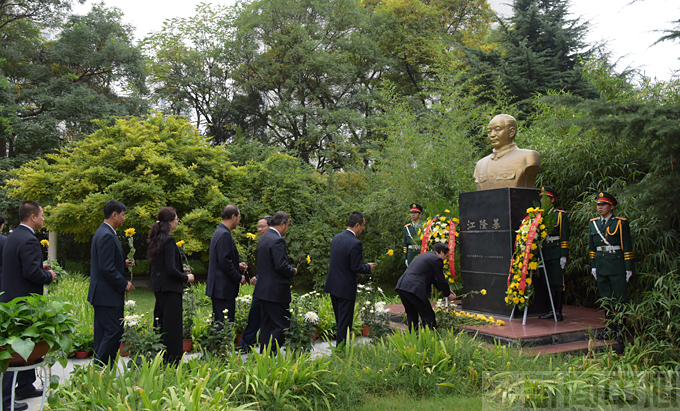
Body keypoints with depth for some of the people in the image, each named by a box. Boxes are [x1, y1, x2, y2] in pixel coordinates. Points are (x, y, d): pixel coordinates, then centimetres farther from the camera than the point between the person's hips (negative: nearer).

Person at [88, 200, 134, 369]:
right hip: (107, 295, -11)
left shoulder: (103, 232, 15)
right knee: (114, 332, -7)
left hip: (102, 294, 11)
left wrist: (123, 263, 10)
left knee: (104, 334, 13)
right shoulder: (107, 236, -18)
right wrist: (124, 284, -13)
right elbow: (106, 268, -22)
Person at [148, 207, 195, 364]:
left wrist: (180, 269, 18)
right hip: (169, 288, -10)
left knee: (160, 324, 15)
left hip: (158, 287, 10)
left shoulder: (156, 240, 11)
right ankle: (172, 361, 1)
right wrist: (186, 278, -7)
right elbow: (171, 270, -22)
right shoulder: (168, 241, -17)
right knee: (172, 326, -4)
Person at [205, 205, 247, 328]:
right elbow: (224, 262, -22)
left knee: (219, 322, 14)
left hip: (219, 287, 11)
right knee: (224, 324, -7)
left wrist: (237, 266, 14)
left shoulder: (219, 232, 14)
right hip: (224, 288, -11)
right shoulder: (224, 234, -17)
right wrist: (239, 278, -12)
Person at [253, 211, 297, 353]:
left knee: (266, 325, 14)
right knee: (282, 325, -2)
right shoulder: (277, 240, -17)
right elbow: (281, 265, -24)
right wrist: (293, 272, -4)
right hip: (275, 292, -10)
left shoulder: (263, 238, 12)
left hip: (263, 290, 10)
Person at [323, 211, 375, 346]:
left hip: (333, 285, 8)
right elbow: (357, 267, -20)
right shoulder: (355, 244, -21)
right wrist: (369, 267, 0)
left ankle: (339, 345, 32)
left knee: (339, 319, 20)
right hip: (346, 288, -8)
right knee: (345, 321, 3)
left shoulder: (336, 238, 5)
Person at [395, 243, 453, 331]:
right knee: (428, 316, 0)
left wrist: (446, 290, 35)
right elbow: (441, 280, 3)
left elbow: (432, 278, 33)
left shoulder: (426, 255, 27)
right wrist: (448, 295, 19)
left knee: (411, 315, 21)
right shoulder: (437, 259, 0)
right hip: (413, 289, -9)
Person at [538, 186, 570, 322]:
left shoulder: (561, 215, -3)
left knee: (558, 283, -3)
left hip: (556, 255, -6)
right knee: (550, 283, 10)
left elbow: (564, 237, -7)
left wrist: (564, 256, -13)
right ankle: (552, 311, 17)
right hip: (545, 255, 6)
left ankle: (559, 312, 3)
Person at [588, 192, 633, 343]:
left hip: (617, 266, -5)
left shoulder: (621, 223, -4)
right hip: (601, 267, 5)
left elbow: (627, 247, -4)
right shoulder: (593, 223, 11)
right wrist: (593, 266, 13)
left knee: (620, 299, -1)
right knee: (606, 299, 11)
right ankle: (611, 328, 20)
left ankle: (621, 329, 7)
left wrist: (628, 268, -7)